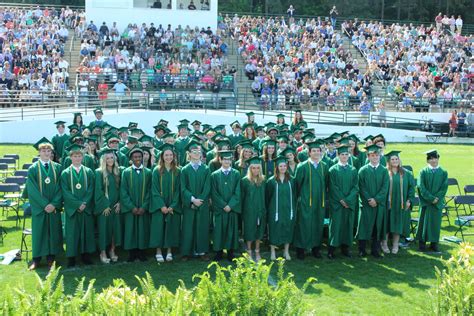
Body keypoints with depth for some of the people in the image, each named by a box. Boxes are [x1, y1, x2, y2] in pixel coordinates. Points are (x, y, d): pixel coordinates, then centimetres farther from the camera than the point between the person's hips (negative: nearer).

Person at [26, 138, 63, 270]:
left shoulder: (57, 168, 4)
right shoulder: (33, 169, -2)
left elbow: (59, 188, 0)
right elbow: (32, 190, -8)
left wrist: (54, 204, -12)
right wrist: (44, 204, -16)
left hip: (54, 207, 2)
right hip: (39, 207, -2)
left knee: (53, 231, 6)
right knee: (39, 231, 4)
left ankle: (51, 257, 16)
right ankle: (36, 259, 13)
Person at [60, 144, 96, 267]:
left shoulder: (88, 172, 6)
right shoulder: (65, 173, 0)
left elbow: (91, 189, 0)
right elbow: (65, 192, -7)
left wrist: (84, 203, -13)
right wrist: (78, 204, -16)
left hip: (87, 208, 2)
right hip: (72, 208, -2)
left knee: (86, 230, 6)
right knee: (72, 232, 2)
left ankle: (86, 254, 16)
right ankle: (71, 257, 9)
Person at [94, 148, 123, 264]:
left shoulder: (119, 172, 7)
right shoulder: (99, 173, -5)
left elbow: (120, 189, 9)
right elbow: (98, 190, -8)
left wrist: (119, 203, -2)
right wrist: (105, 205, -13)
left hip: (116, 206, 4)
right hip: (104, 206, -4)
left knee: (116, 227, 4)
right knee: (104, 227, -2)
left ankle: (112, 250, 15)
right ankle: (103, 253, 6)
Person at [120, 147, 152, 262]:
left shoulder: (148, 172, 4)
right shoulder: (126, 172, 1)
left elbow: (149, 191, 1)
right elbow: (123, 192, -2)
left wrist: (144, 207, -9)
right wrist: (132, 207, -11)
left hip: (143, 208, 1)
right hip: (129, 208, -1)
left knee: (143, 230, 2)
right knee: (130, 230, 1)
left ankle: (141, 252, 12)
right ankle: (132, 253, 10)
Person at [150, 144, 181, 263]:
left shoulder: (177, 171, 3)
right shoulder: (157, 171, -1)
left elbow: (177, 190, 1)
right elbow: (154, 190, -4)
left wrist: (172, 206, -9)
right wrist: (161, 206, -14)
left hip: (173, 206, 1)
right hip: (159, 206, -1)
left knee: (171, 227, 3)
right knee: (159, 227, -1)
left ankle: (169, 251, 13)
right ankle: (158, 252, 7)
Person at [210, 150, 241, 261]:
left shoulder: (236, 174, 4)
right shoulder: (215, 175, 3)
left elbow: (237, 192, -1)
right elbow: (214, 194, -1)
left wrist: (230, 205, -11)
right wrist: (223, 205, -10)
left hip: (232, 208, 1)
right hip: (219, 209, 0)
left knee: (232, 230, 4)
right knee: (219, 230, 2)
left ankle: (230, 252, 13)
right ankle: (218, 252, 11)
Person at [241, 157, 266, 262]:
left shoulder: (263, 180, 5)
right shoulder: (245, 181, -6)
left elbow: (265, 196, 10)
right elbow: (241, 197, -3)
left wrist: (264, 209, 5)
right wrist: (241, 211, -5)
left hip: (260, 210, 3)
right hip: (249, 210, -3)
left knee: (259, 231, 9)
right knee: (249, 231, 3)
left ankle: (257, 252, 20)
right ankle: (249, 251, 16)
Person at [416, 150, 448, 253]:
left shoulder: (443, 172, 4)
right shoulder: (423, 172, 0)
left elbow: (444, 188, -1)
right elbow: (421, 187, -7)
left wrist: (437, 198, -13)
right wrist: (431, 198, -14)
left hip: (438, 202, 1)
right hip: (426, 202, -1)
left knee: (436, 222, 6)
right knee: (424, 221, 4)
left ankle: (434, 243, 15)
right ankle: (422, 242, 12)